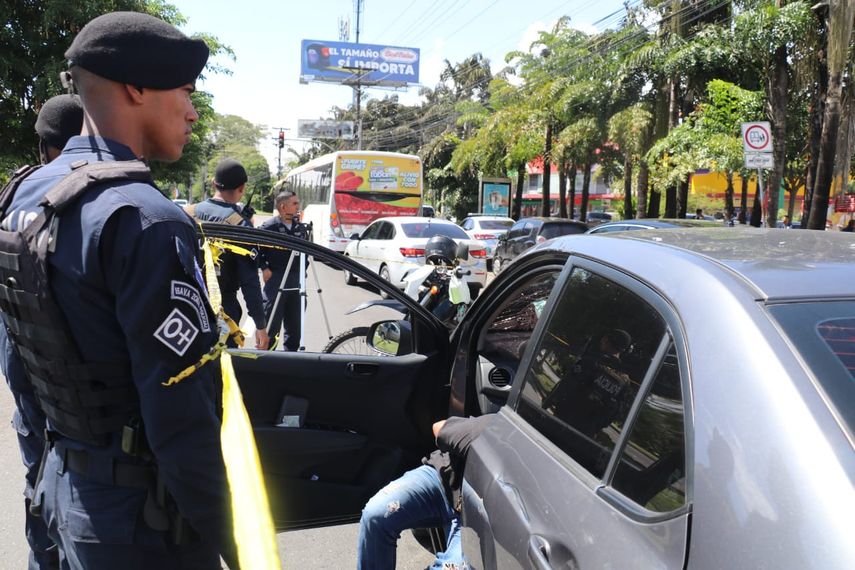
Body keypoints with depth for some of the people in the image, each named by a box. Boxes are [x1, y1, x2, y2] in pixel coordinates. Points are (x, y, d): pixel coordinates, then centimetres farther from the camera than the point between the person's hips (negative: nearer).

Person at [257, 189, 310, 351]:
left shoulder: (301, 227, 9)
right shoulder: (269, 227, -7)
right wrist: (264, 268, -9)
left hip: (296, 284, 6)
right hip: (275, 283, -5)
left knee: (294, 324, 13)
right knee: (271, 324, -5)